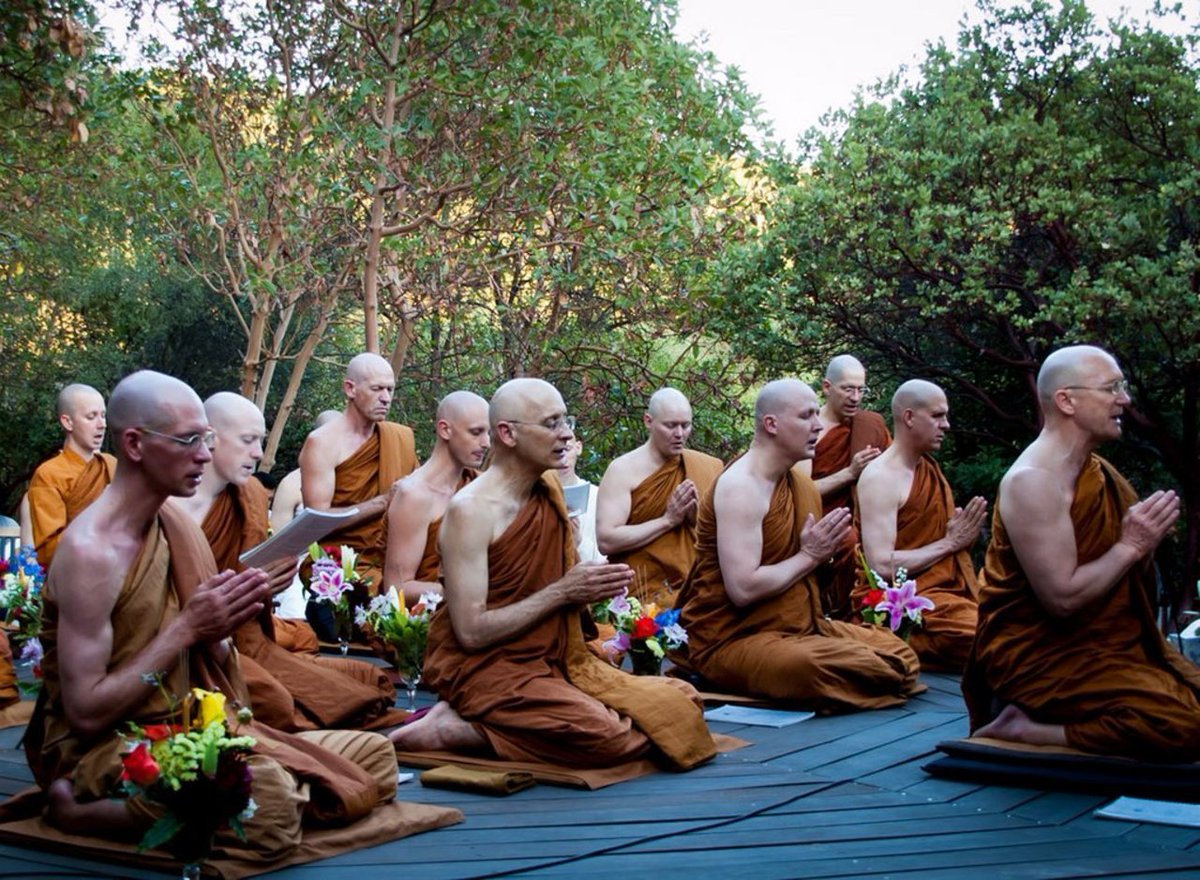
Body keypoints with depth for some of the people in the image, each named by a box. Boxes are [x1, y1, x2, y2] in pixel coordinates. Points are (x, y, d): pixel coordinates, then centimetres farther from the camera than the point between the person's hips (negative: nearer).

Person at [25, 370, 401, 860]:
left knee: (376, 757, -2)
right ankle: (78, 810, -11)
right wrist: (186, 628, -20)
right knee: (265, 797, -36)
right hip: (102, 747, -8)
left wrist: (221, 622, -9)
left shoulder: (175, 524, 7)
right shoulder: (90, 550, -19)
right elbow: (86, 713, -21)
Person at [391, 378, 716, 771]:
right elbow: (472, 632, -19)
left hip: (555, 660, 9)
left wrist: (590, 587, 0)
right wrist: (561, 592, -16)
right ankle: (455, 729, -11)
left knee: (680, 704, -5)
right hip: (484, 668, -9)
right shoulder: (471, 510, -15)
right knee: (607, 736, -28)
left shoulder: (550, 492, 8)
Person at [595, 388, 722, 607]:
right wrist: (667, 520, -15)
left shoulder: (706, 467, 6)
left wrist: (699, 517, -8)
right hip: (644, 598, -4)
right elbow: (606, 541, -15)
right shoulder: (624, 470, -7)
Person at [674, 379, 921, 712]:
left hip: (799, 625, 9)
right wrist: (808, 556, -15)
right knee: (823, 669, -37)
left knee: (899, 653, 3)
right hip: (734, 638, -9)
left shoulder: (799, 481, 10)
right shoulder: (740, 487, -18)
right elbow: (743, 590, -26)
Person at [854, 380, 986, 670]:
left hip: (944, 589, 9)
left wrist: (962, 536, -3)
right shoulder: (881, 477, -12)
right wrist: (950, 543, -12)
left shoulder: (929, 466, 15)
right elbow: (882, 566, -19)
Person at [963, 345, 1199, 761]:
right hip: (1039, 656, -10)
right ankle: (1020, 729, -10)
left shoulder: (1096, 470, 10)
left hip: (1105, 641, 10)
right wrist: (1130, 545, -14)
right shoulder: (1032, 481, -19)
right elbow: (1063, 598, -23)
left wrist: (1144, 540, -5)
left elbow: (1126, 576, 15)